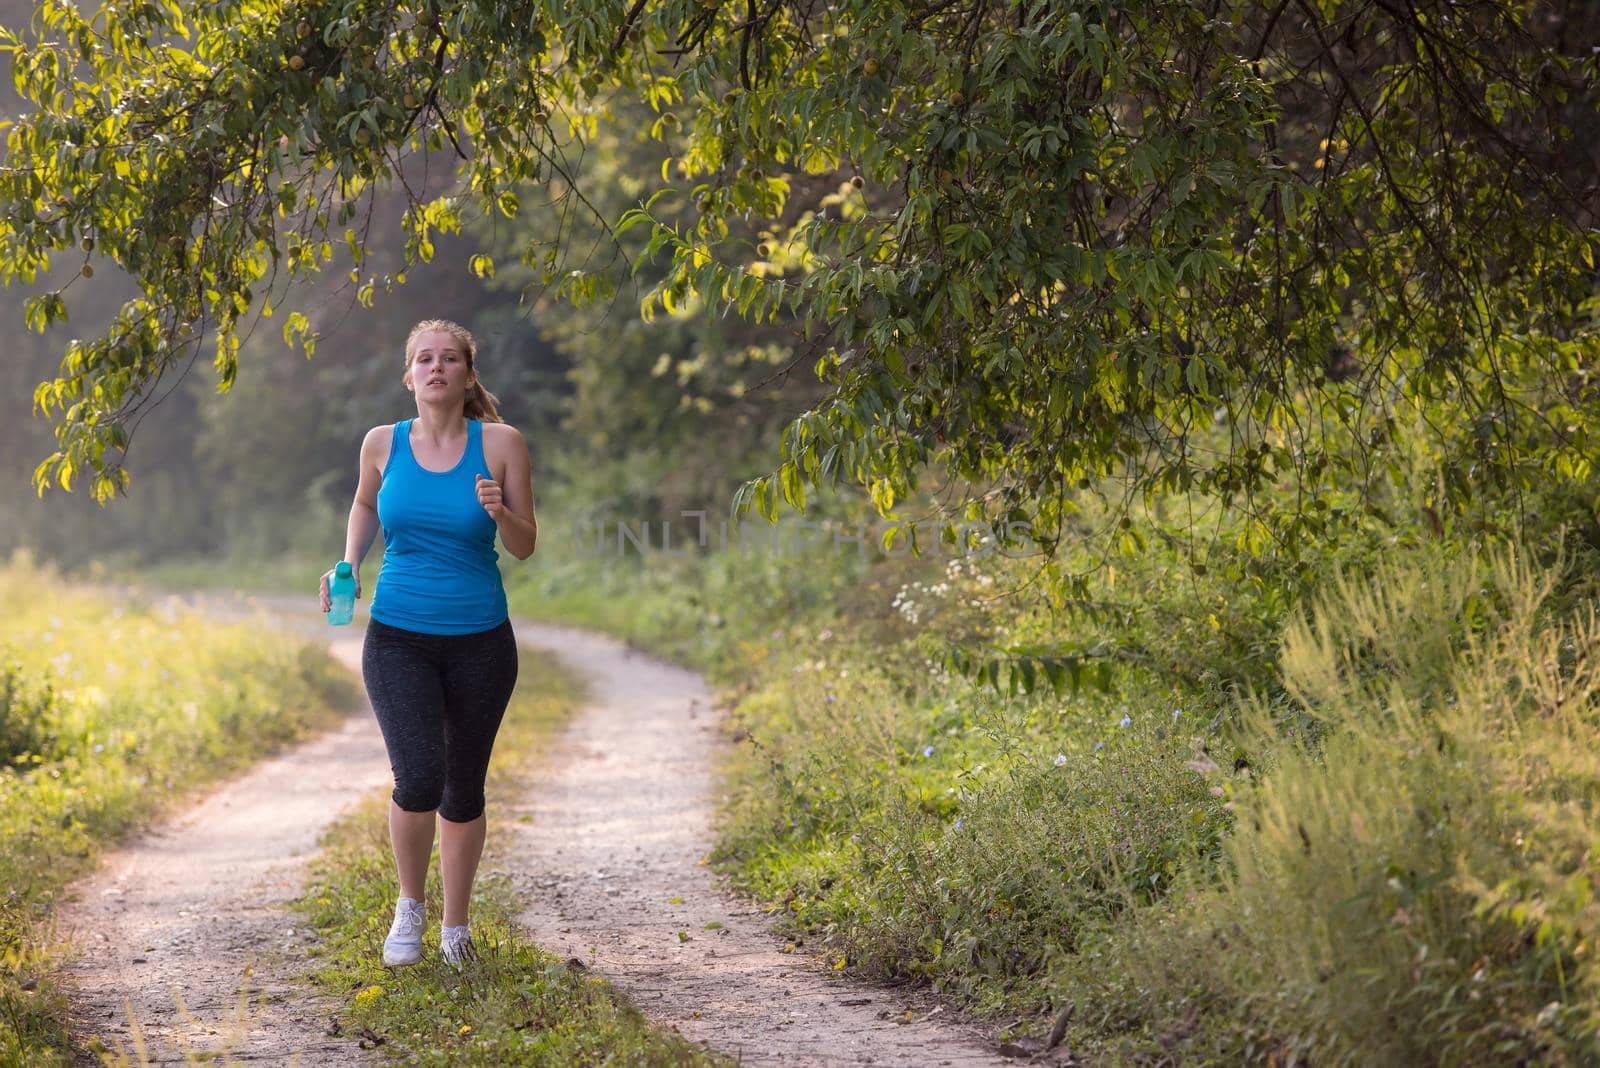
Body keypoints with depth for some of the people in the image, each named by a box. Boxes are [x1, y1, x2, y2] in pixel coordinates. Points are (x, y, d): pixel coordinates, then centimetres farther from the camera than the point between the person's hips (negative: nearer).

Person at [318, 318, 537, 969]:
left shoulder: (501, 444, -4)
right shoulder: (383, 444, 0)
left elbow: (525, 547, 2)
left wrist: (499, 512, -19)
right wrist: (349, 564, 6)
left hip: (479, 643, 0)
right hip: (399, 640, 0)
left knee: (463, 791, 9)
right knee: (418, 780, -16)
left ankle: (455, 926, 29)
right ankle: (410, 905, 10)